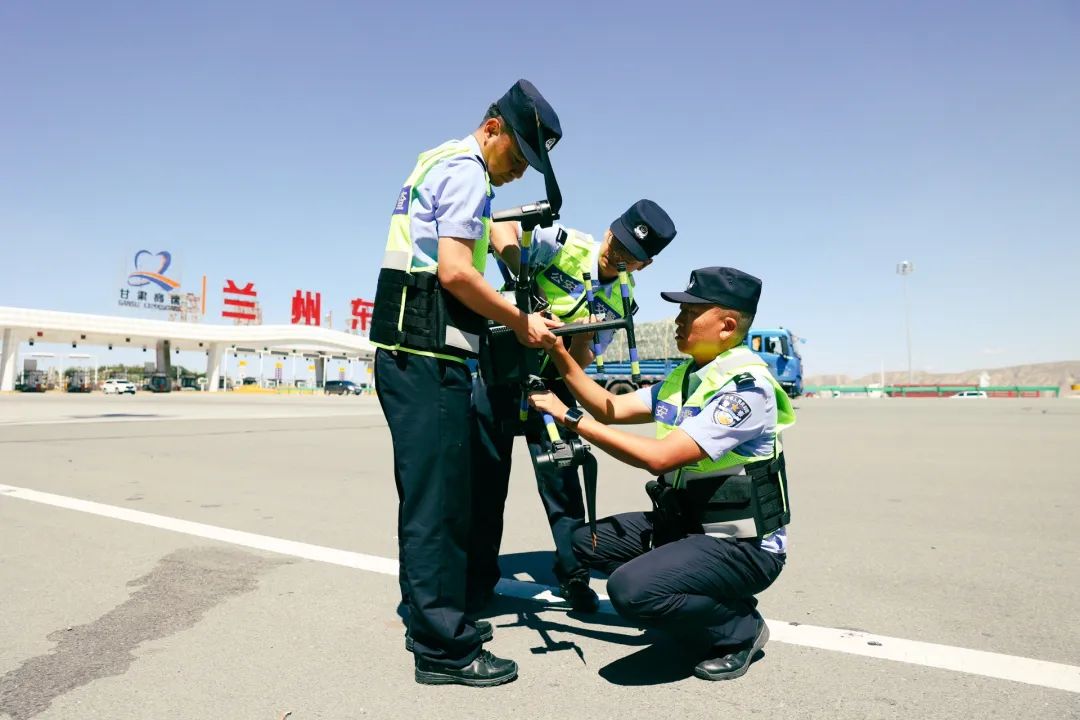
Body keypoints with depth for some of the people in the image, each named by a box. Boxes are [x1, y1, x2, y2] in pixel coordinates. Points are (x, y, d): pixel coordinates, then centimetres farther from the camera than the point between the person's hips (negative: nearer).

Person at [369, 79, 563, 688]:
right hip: (428, 352, -10)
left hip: (411, 350, 10)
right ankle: (445, 648, 3)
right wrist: (522, 323, -9)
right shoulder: (466, 170, -7)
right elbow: (454, 271, -18)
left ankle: (429, 615, 27)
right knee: (439, 498, -6)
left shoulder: (437, 163, 24)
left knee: (434, 495, 15)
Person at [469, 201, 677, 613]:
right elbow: (502, 228, -23)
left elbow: (580, 363, -7)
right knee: (487, 474, 5)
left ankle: (573, 575, 19)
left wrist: (581, 334, -28)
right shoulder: (563, 243, -13)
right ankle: (480, 576, 20)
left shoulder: (621, 302, -4)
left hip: (552, 382, 2)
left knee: (561, 479, 1)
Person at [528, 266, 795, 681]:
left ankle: (740, 628, -1)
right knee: (587, 540, 8)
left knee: (631, 588, -29)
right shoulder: (683, 377, 7)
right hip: (683, 523, 9)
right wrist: (561, 356, -3)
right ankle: (707, 600, 12)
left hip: (741, 545, -9)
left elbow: (659, 457, -28)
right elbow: (611, 409, 6)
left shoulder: (745, 384, -22)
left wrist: (570, 418, -25)